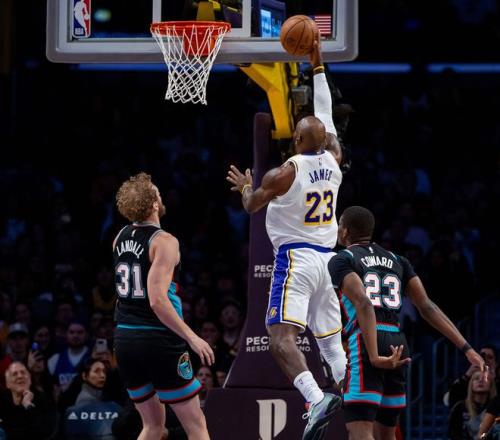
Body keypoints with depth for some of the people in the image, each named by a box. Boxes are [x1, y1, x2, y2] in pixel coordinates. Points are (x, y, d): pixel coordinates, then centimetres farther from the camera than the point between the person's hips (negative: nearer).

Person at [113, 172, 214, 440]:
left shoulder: (120, 238, 9)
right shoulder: (164, 242, -13)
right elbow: (158, 300, -22)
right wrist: (192, 338, -18)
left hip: (124, 339, 7)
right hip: (158, 340, -7)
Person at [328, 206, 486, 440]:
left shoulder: (341, 261, 3)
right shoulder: (396, 261, 22)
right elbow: (427, 307, 12)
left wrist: (372, 354, -26)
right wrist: (467, 349, 7)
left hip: (365, 342, -7)